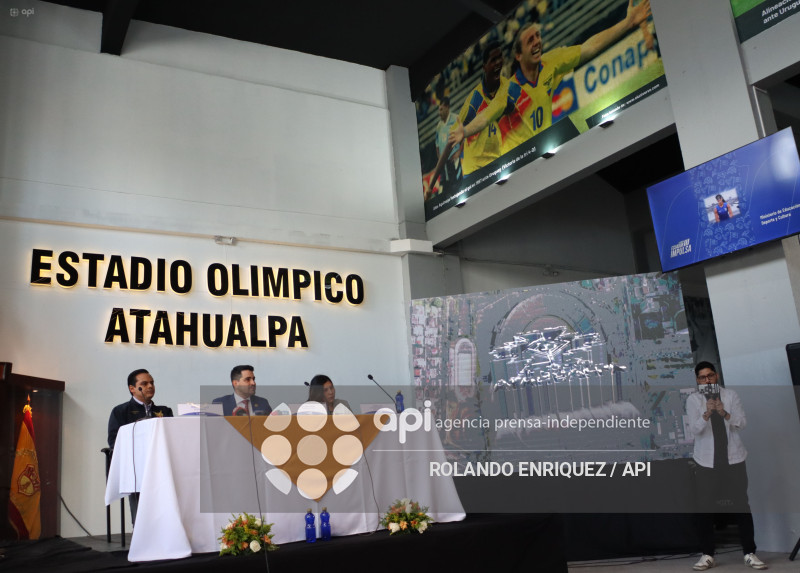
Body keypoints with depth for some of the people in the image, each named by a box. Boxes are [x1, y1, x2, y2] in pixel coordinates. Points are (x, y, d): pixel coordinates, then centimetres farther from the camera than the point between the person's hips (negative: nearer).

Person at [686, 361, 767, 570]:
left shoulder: (730, 395, 2)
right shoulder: (693, 400, 0)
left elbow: (742, 423, -6)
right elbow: (694, 428, -12)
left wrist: (725, 413, -26)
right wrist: (707, 413, -30)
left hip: (733, 459, 1)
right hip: (706, 461, 0)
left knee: (742, 505, 2)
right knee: (705, 508, 1)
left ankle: (750, 553, 12)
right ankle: (707, 555, 10)